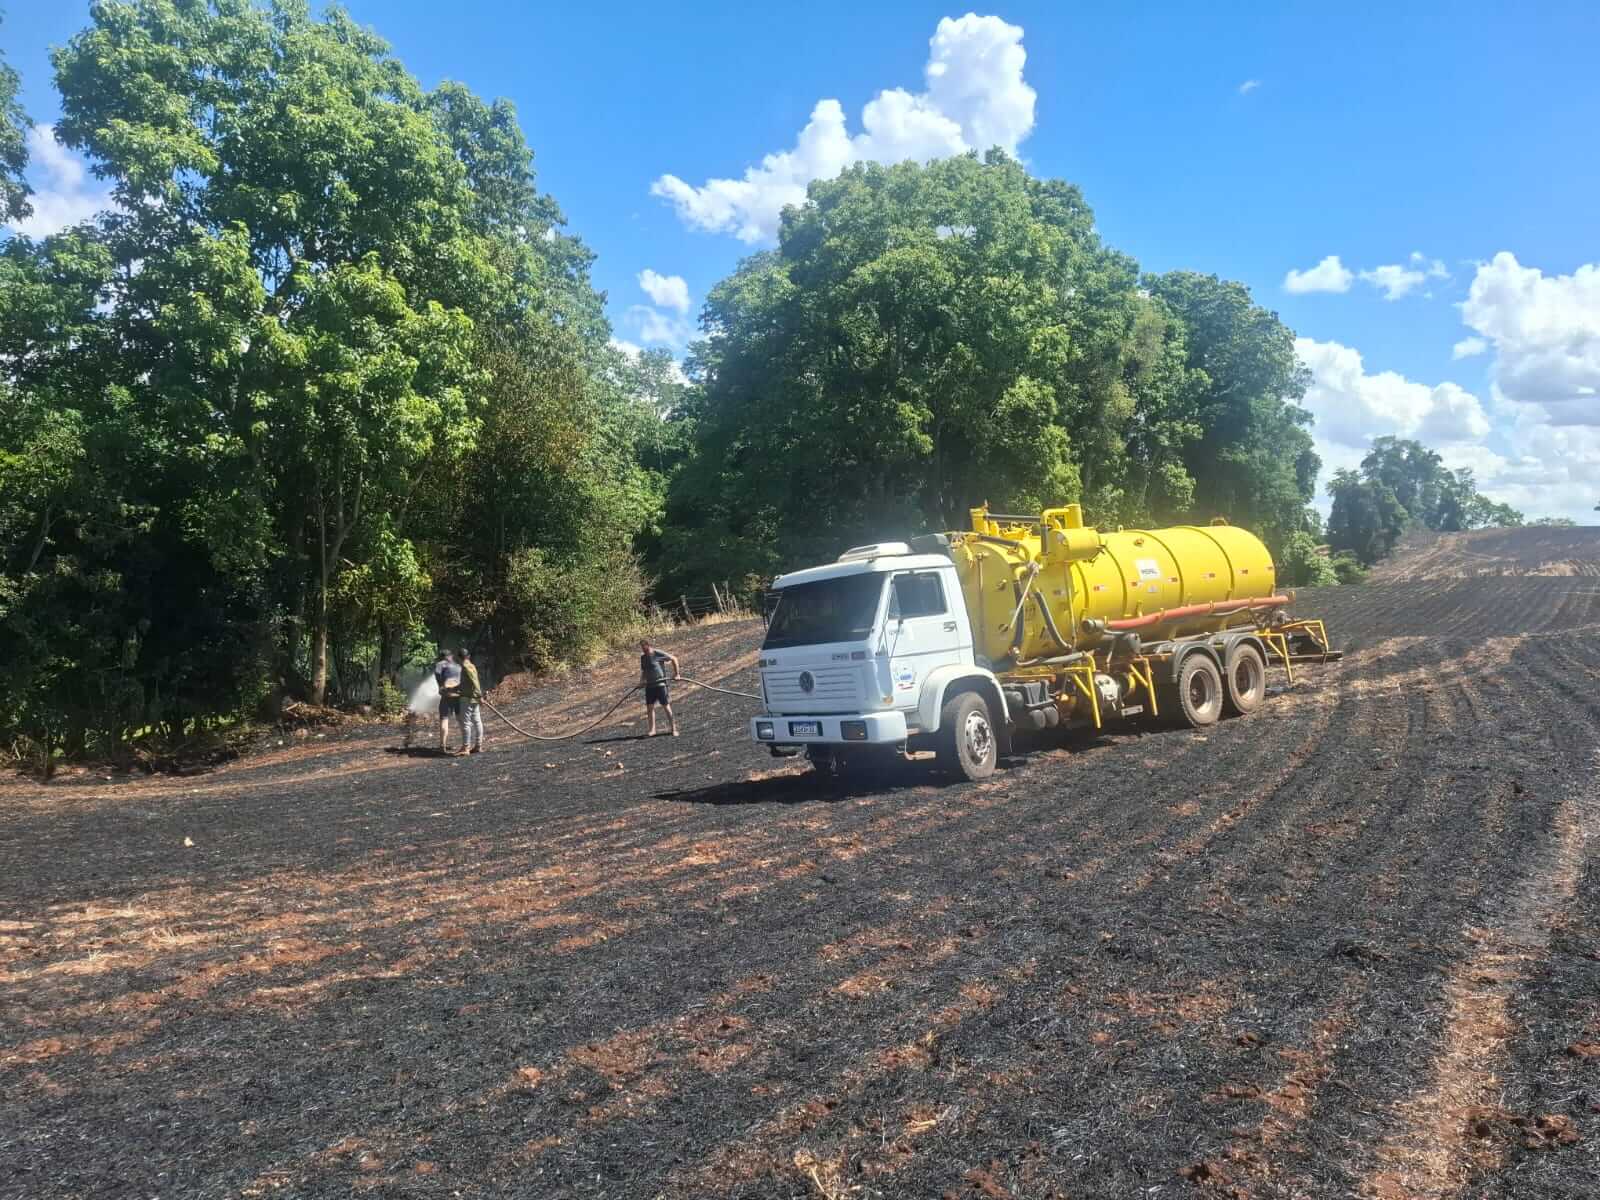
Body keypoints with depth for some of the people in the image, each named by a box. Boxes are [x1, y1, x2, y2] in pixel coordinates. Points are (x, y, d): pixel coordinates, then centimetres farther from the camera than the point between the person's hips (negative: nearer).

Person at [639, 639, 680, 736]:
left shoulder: (658, 654, -9)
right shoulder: (643, 657, 10)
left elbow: (673, 659, -3)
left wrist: (676, 674, -5)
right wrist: (641, 681, 4)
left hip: (660, 684, -6)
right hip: (649, 685, 6)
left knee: (666, 706, -3)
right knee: (649, 707, 4)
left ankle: (673, 729, 4)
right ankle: (652, 730, 13)